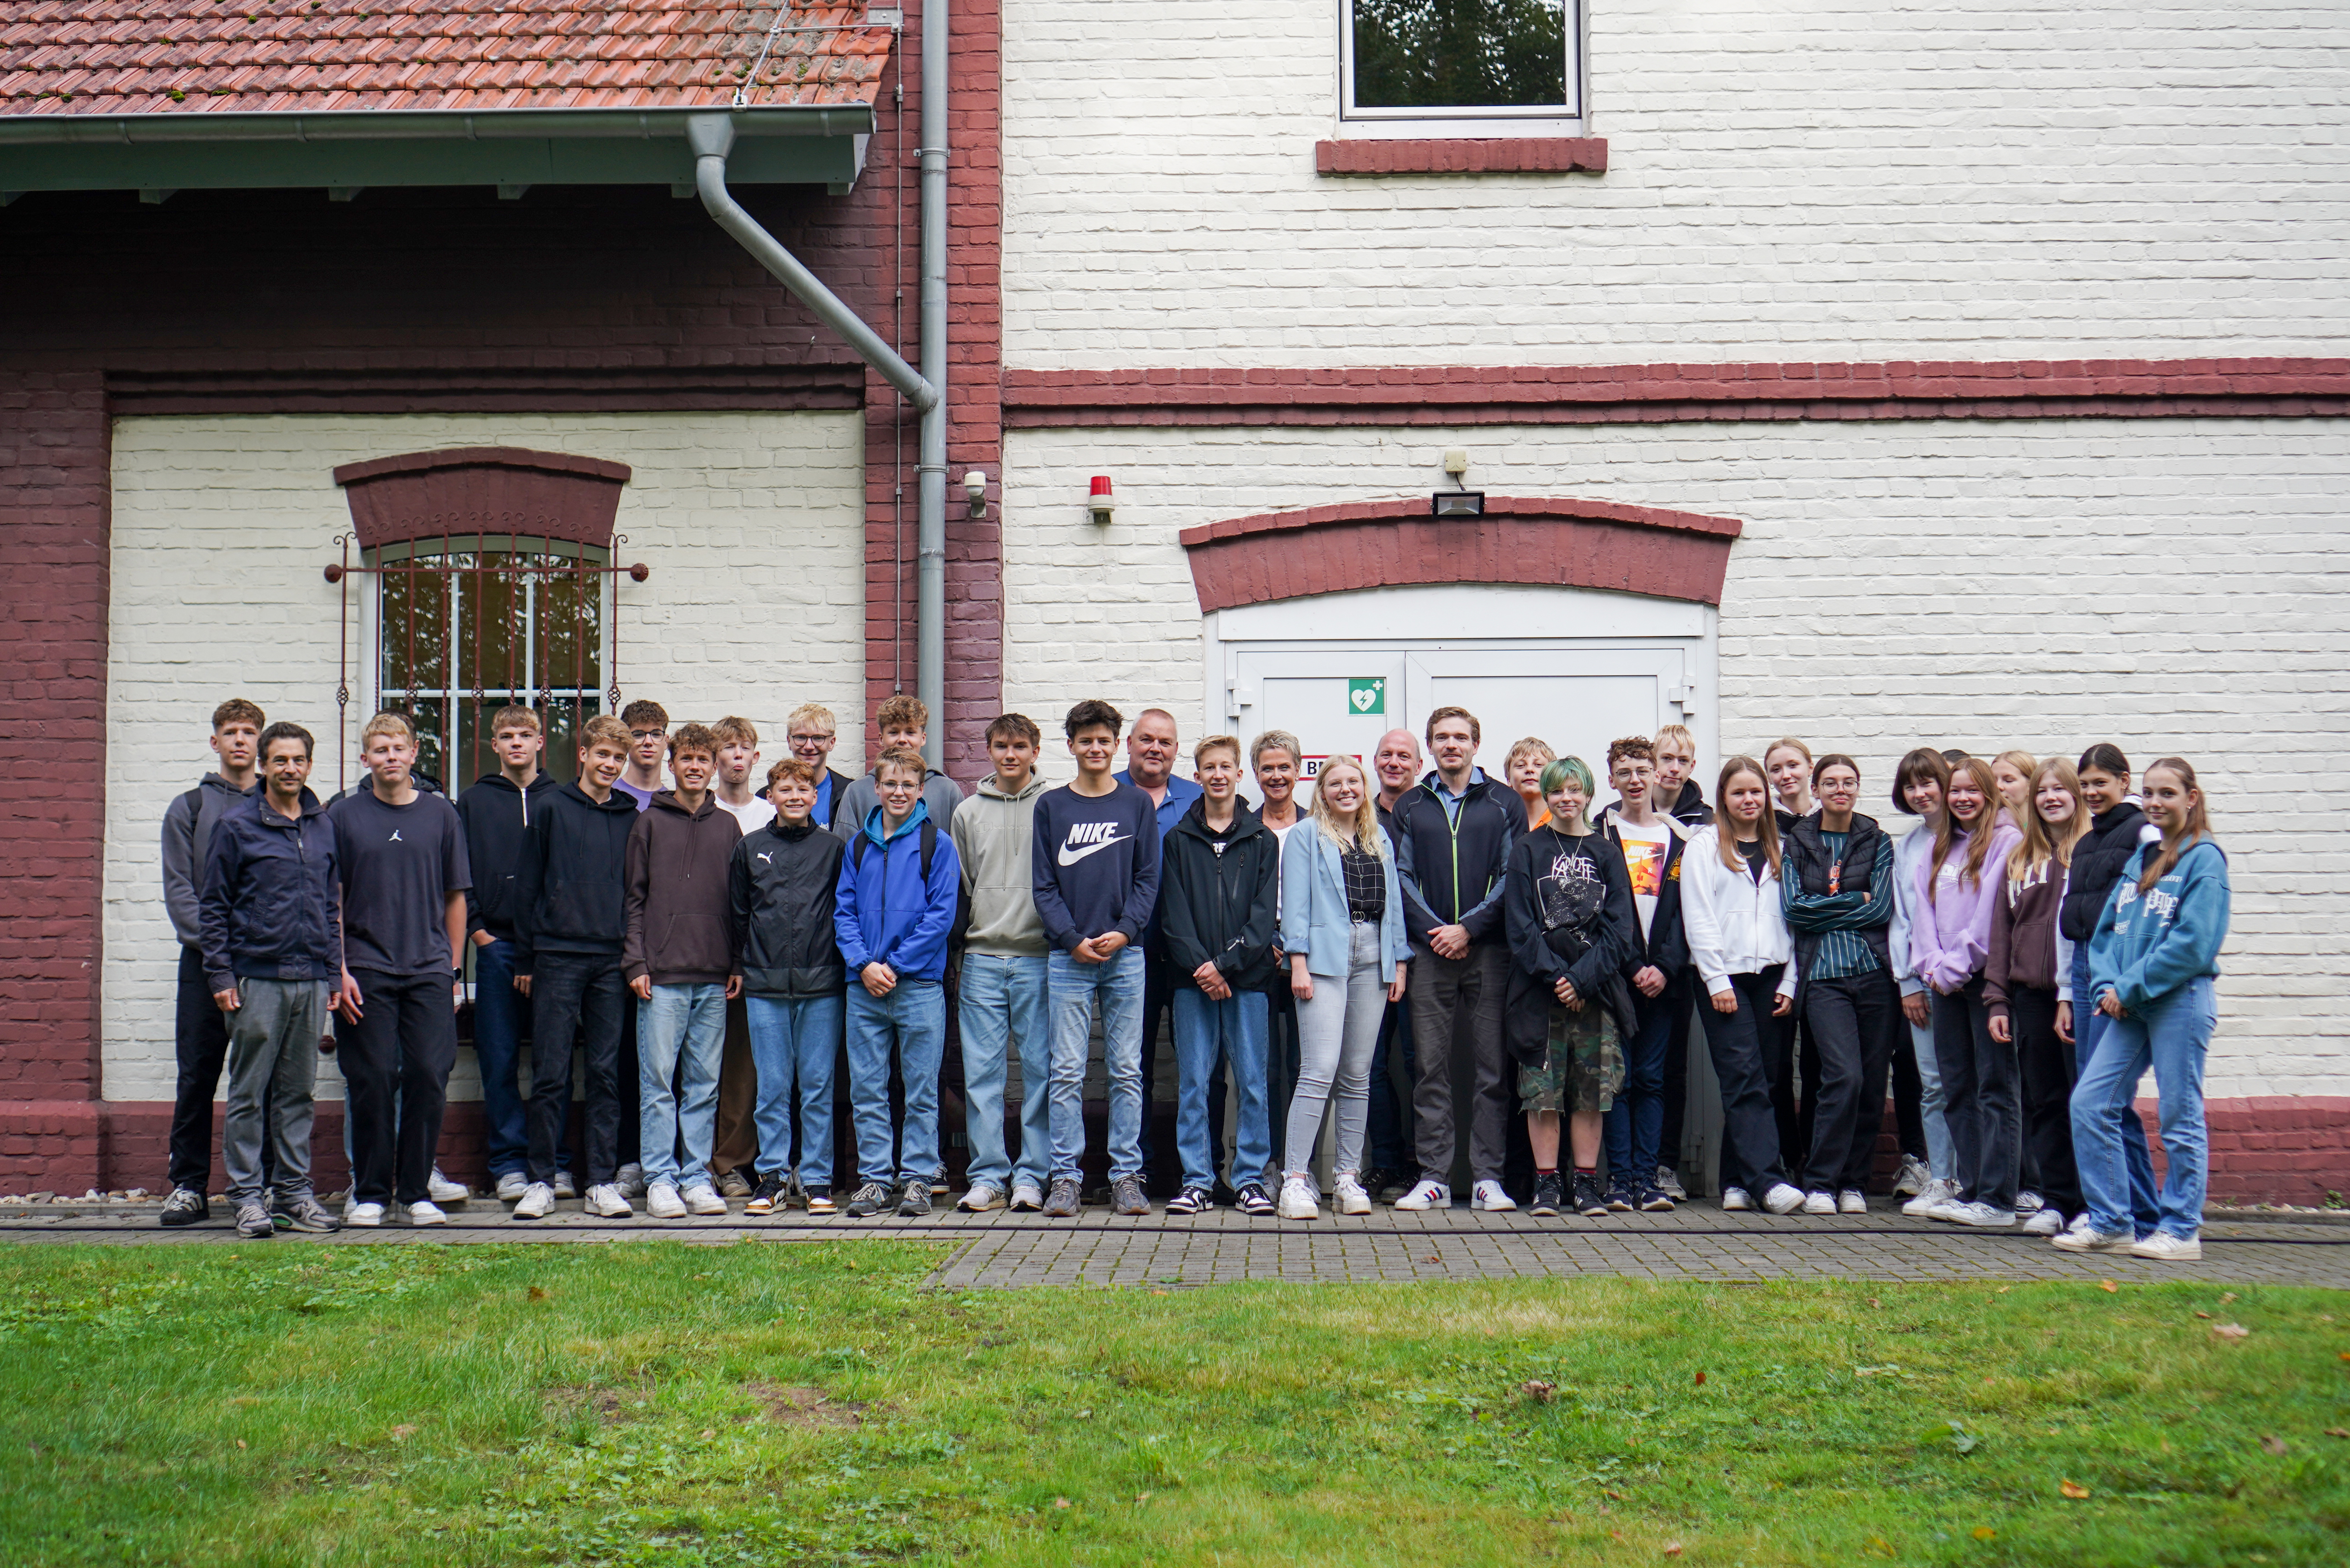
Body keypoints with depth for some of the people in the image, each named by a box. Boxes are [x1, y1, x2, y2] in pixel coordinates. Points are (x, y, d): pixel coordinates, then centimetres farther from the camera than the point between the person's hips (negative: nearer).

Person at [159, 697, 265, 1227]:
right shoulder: (188, 809, 11)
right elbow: (178, 889, 3)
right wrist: (212, 941, -11)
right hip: (205, 960, 0)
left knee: (266, 1079, 2)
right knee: (196, 1078, -1)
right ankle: (188, 1186, 5)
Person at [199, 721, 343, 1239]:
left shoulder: (323, 826, 12)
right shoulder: (236, 825, -1)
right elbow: (213, 907, 0)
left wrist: (336, 968, 12)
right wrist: (220, 975, -7)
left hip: (312, 979, 4)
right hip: (257, 978, -4)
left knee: (298, 1091, 9)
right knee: (250, 1093, 0)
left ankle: (294, 1190, 15)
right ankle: (248, 1195, 5)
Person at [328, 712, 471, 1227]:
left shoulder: (440, 814, 8)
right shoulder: (344, 815, 5)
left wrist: (453, 969, 8)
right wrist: (339, 970, -3)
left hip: (430, 970, 1)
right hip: (365, 971, -1)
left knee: (429, 1079, -2)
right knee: (370, 1083, 0)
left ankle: (417, 1191, 9)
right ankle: (370, 1191, 11)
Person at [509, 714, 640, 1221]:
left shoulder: (631, 818, 11)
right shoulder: (553, 810, 3)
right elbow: (527, 887, 4)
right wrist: (524, 959, 1)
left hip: (612, 961, 2)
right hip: (557, 958, -2)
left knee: (607, 1074, 4)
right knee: (550, 1074, -1)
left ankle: (602, 1182, 8)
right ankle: (542, 1180, 5)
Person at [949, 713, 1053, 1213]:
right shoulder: (967, 813, 12)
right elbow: (958, 889, 15)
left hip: (1038, 958, -2)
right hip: (982, 958, 2)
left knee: (1040, 1069, 0)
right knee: (982, 1071, 1)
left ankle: (1032, 1174, 7)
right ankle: (988, 1175, 6)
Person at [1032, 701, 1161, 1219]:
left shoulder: (1138, 804, 9)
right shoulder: (1051, 806, 8)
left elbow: (1148, 879, 5)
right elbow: (1043, 884, 3)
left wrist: (1124, 931, -10)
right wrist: (1073, 939, -10)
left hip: (1126, 955, 0)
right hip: (1067, 957, 0)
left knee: (1127, 1071, 3)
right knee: (1067, 1072, -1)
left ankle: (1127, 1176, 8)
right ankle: (1065, 1177, 3)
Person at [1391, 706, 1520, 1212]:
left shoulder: (1505, 804, 7)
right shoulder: (1410, 807, 12)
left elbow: (1512, 877, 1)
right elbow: (1401, 877, 7)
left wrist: (1468, 928, -9)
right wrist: (1433, 930, -7)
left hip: (1488, 949, -1)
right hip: (1430, 950, 1)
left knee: (1492, 1067, -1)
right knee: (1431, 1067, 1)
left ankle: (1487, 1177, 3)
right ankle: (1433, 1176, 5)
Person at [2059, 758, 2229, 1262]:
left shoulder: (2204, 859, -6)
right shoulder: (2139, 858, 15)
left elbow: (2194, 942, -15)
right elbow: (2106, 928, 15)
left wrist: (2130, 987, -14)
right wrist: (2107, 986, -2)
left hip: (2181, 1000, -7)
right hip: (2128, 1007, 7)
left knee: (2180, 1117, 0)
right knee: (2089, 1104, 1)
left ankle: (2181, 1230, 10)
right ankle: (2110, 1223, 8)